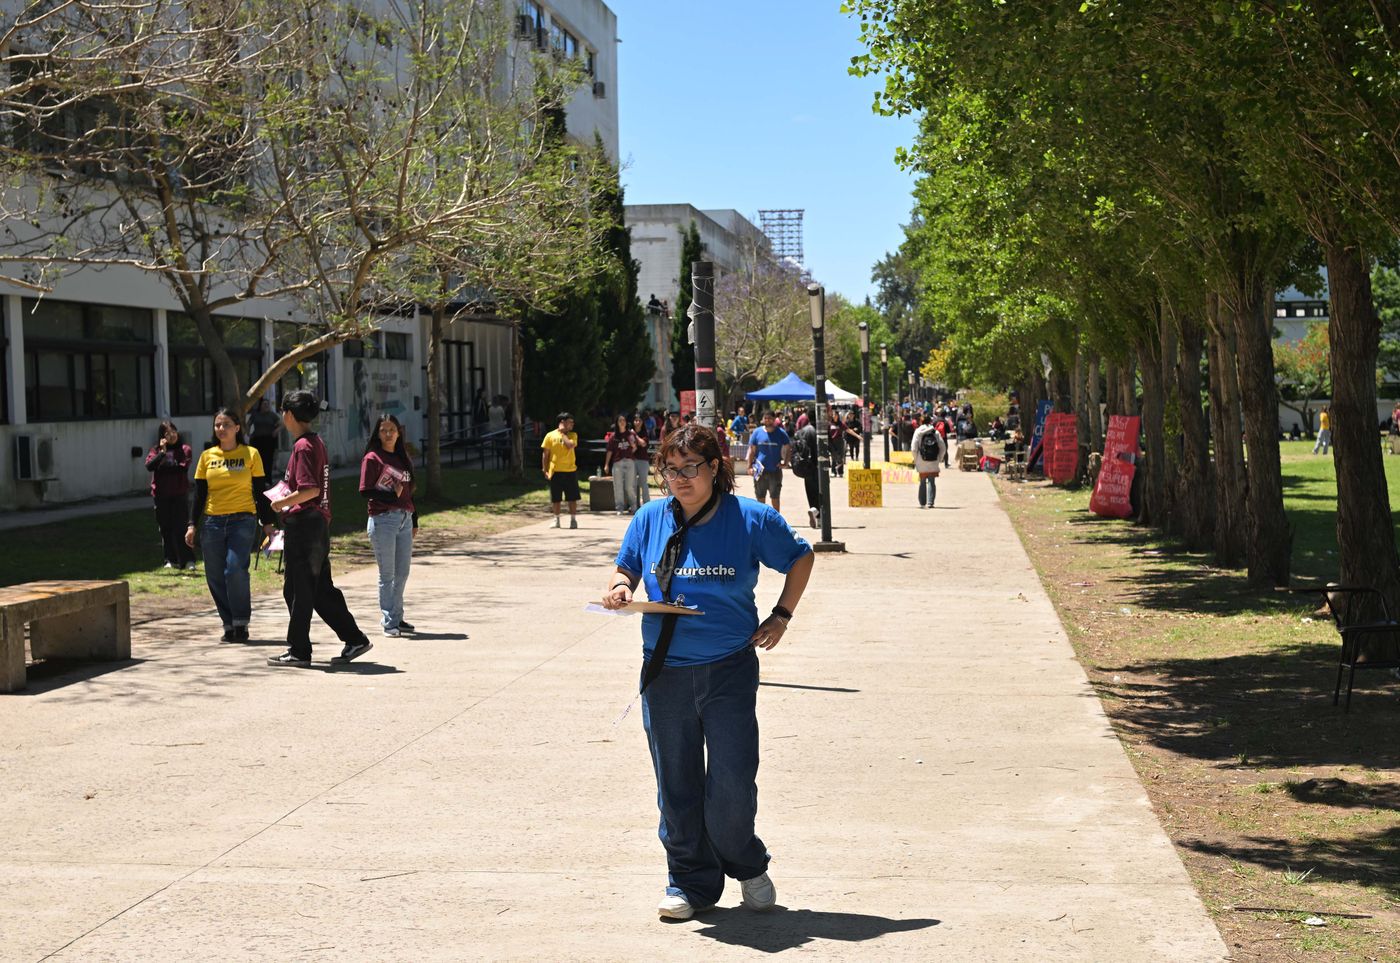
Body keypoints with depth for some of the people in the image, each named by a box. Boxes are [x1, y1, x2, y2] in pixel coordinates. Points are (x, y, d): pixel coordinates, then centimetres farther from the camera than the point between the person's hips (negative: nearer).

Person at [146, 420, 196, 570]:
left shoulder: (184, 449, 2)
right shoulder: (156, 450, 9)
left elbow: (183, 468, -12)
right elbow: (149, 466, -7)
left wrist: (161, 467, -4)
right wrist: (162, 452, -15)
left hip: (179, 495, -3)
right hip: (160, 495, 3)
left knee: (180, 527, -7)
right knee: (165, 528, 6)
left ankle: (188, 560, -4)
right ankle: (171, 560, 14)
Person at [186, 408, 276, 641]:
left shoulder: (250, 454, 3)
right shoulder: (207, 456, 9)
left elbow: (259, 491, 6)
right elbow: (199, 493, 11)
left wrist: (267, 523, 3)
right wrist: (192, 524, 5)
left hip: (242, 520, -3)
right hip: (213, 523, 3)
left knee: (235, 570, -18)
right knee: (215, 577, 1)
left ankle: (241, 624, -6)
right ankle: (229, 625, 13)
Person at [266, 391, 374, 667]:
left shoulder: (302, 447, -15)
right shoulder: (317, 442, 15)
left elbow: (310, 490, -23)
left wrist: (282, 503, -11)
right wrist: (288, 492, 19)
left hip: (303, 523, -9)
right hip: (320, 524, 9)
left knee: (298, 590, -1)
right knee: (321, 590, 14)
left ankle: (298, 652, 6)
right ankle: (355, 639, 14)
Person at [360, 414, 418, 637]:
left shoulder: (402, 458, 16)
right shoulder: (372, 458, -5)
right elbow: (365, 491, -10)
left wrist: (414, 521, 19)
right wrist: (392, 495, -16)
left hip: (404, 520, 7)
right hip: (383, 520, -7)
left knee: (402, 573, 10)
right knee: (387, 574, -2)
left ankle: (396, 618, 21)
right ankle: (388, 622, 5)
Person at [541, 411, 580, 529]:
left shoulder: (573, 435, 5)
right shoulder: (550, 435, 2)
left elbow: (570, 445, -16)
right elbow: (545, 454, 4)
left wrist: (563, 434, -6)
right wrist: (545, 470, -2)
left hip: (570, 471, 1)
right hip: (555, 471, -1)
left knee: (572, 497, 0)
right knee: (555, 498, 4)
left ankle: (573, 520, 8)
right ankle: (556, 520, 15)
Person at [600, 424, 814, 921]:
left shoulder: (751, 519, -3)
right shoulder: (650, 519, 3)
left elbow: (800, 557, 11)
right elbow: (624, 567, 17)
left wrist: (780, 617, 5)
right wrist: (619, 587, -6)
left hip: (729, 669, -2)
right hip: (664, 672, 3)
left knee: (732, 785, -4)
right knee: (676, 786, 7)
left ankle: (748, 866, 24)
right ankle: (691, 882, 23)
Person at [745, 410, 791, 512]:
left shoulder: (781, 433, 0)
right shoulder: (757, 432, 3)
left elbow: (788, 449, 7)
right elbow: (751, 450, 7)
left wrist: (785, 462, -7)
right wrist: (750, 466, 0)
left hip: (775, 471, -1)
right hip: (760, 471, 1)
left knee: (775, 498, 4)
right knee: (760, 498, 10)